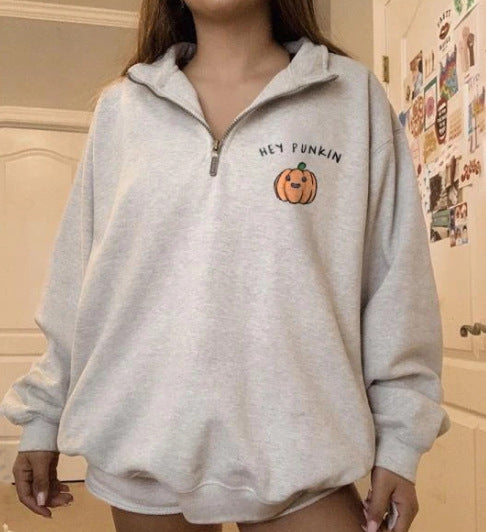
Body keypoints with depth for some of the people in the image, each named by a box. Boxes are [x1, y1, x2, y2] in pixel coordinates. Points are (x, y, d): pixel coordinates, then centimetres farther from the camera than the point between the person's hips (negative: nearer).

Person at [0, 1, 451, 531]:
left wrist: (399, 438, -1)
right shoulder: (121, 106, 5)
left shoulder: (354, 93, 0)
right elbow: (75, 276, 8)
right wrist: (43, 415, 10)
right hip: (142, 442, 2)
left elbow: (395, 280, 0)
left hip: (296, 447, -1)